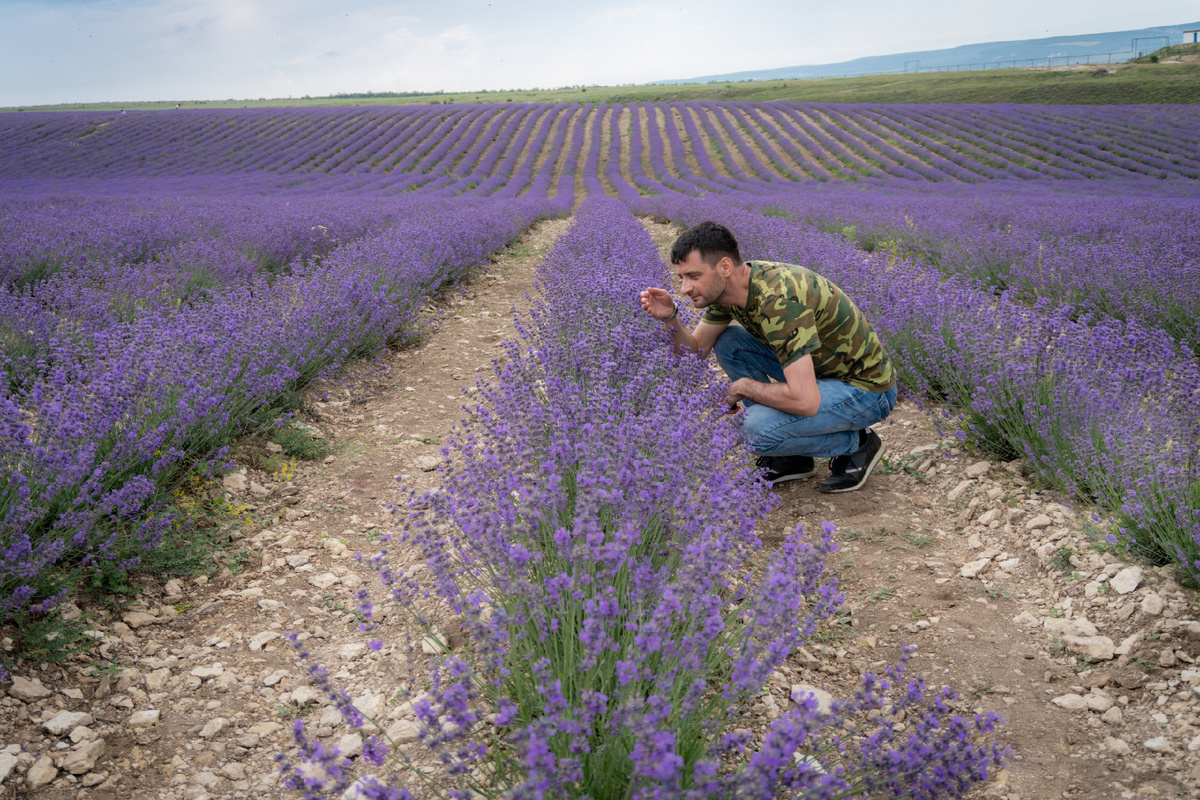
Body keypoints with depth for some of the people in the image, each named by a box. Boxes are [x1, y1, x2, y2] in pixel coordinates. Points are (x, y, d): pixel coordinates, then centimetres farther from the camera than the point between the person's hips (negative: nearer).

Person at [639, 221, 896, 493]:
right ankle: (790, 457, 7)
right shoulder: (728, 285, -5)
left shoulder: (779, 298, -34)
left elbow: (805, 401, -39)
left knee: (757, 429, -26)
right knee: (728, 343, 0)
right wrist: (670, 318, -14)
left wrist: (743, 387, -22)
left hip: (868, 388, -9)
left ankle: (857, 444, 1)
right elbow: (695, 349, 6)